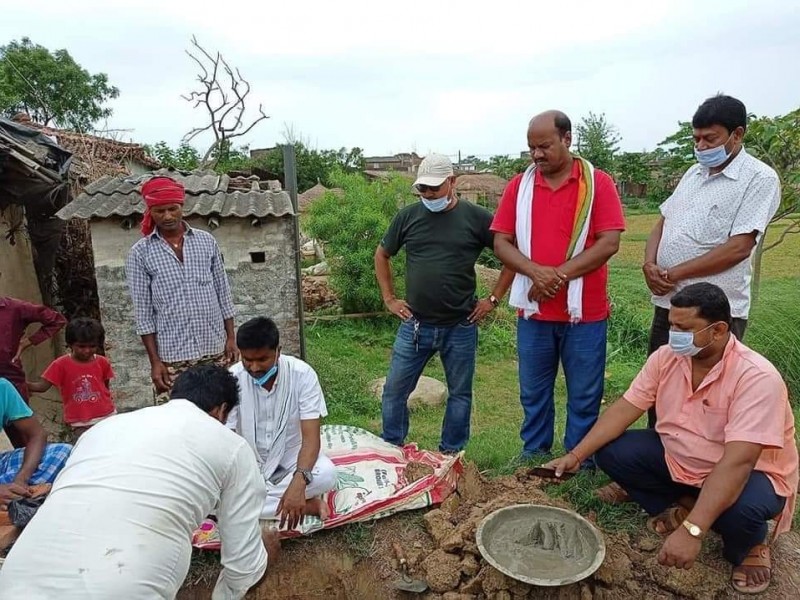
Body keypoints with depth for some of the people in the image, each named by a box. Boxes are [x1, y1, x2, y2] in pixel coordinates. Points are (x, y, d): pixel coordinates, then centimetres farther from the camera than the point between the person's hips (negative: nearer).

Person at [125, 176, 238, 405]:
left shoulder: (206, 241, 4)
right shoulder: (140, 253, -3)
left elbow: (223, 293, 8)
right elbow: (143, 312, -3)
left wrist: (230, 337, 4)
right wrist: (155, 360, -7)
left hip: (214, 350, 2)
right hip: (172, 356, -2)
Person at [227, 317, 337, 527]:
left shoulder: (302, 374, -22)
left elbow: (311, 437, -26)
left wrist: (298, 482, -44)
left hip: (291, 457, -1)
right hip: (249, 461, 2)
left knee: (326, 474, -32)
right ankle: (305, 505, -20)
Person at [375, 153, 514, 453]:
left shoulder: (477, 218, -4)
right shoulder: (408, 216, 2)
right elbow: (381, 256, 15)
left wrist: (493, 299, -3)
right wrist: (389, 299, 8)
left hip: (461, 327, -1)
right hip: (415, 325, 2)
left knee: (460, 394, 12)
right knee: (394, 391, 6)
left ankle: (451, 455, 29)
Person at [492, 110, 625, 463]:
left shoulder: (598, 182, -3)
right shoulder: (519, 185, 4)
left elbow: (609, 243, -10)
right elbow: (501, 243, -1)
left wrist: (559, 275, -17)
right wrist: (537, 272, -18)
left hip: (584, 312, -2)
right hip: (533, 311, 3)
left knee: (584, 397, 10)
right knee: (533, 394, 15)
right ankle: (532, 458, 33)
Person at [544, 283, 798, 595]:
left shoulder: (756, 377, -30)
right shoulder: (666, 357, -13)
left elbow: (736, 462, -38)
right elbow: (625, 408, -10)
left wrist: (691, 531, -44)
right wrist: (576, 455, -19)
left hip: (749, 472, -4)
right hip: (678, 458, 5)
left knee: (740, 507, -37)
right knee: (611, 451, -13)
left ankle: (750, 546, 2)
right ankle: (683, 506, 9)